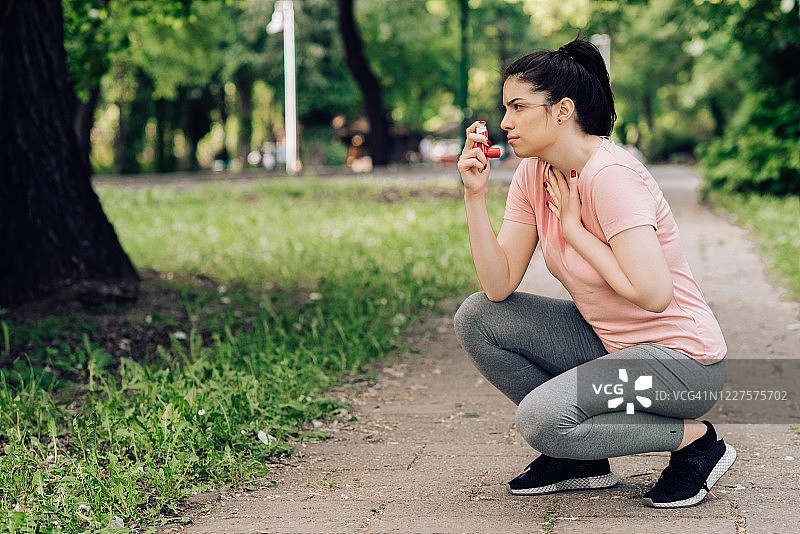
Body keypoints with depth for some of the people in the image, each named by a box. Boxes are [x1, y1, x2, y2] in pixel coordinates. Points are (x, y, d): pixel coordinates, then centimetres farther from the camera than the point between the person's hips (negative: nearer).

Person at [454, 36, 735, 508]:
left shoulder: (611, 176, -23)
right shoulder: (534, 173, 1)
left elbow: (653, 294, -31)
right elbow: (499, 287, -4)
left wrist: (573, 226, -20)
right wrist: (475, 193, -13)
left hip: (679, 358, -8)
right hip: (609, 343, 9)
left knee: (542, 418, -27)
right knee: (477, 318, -3)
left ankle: (697, 440, -4)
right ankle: (582, 460, 7)